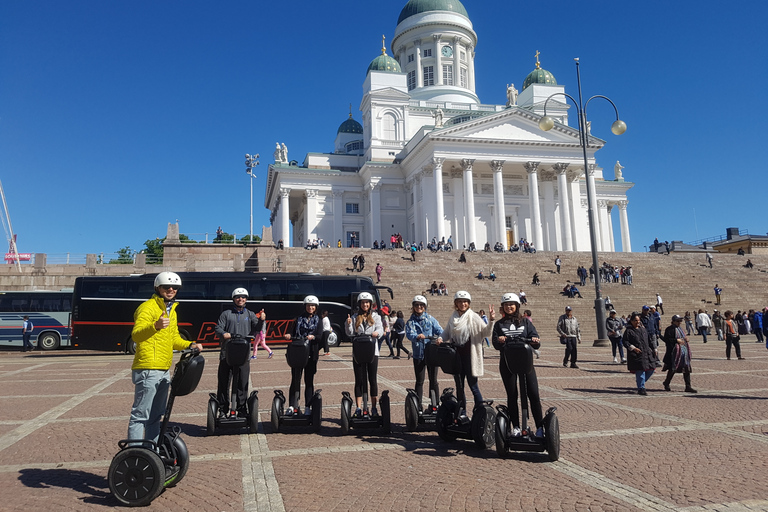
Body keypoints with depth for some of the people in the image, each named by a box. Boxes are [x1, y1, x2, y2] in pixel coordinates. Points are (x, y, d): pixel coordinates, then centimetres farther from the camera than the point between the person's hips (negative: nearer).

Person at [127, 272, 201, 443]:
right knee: (141, 415, -6)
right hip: (148, 369, -9)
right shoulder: (147, 307, -10)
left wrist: (189, 345, 7)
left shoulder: (171, 311, 19)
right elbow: (136, 335, -24)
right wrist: (156, 326, -42)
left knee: (155, 415, 18)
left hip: (164, 370, 9)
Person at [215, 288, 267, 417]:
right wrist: (223, 334, -20)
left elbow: (256, 329, 2)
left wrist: (261, 320, -18)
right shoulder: (226, 314, 8)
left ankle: (242, 409, 12)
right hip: (227, 353, -1)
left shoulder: (250, 314, 13)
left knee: (242, 382, 4)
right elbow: (218, 328, 2)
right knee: (224, 382, 4)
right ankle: (223, 409, 14)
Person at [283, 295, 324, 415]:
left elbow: (320, 336, -3)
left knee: (309, 380, 3)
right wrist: (289, 335, -12)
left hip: (311, 353, -1)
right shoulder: (299, 319, 14)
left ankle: (308, 407, 9)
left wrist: (313, 337, -24)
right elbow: (294, 333, 10)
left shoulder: (318, 320, 9)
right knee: (295, 379, 1)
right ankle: (292, 406, 6)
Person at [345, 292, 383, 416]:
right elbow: (350, 334, 2)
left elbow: (380, 329, -7)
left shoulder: (375, 316, 7)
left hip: (372, 351, -1)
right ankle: (358, 408, 10)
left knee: (373, 380, 4)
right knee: (359, 380, 4)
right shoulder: (355, 317, 9)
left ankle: (374, 408, 13)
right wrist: (348, 324, -18)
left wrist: (376, 333, -31)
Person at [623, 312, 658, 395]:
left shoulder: (642, 329, 15)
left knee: (652, 368, 5)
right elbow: (625, 342, -8)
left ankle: (640, 382, 25)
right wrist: (633, 348, -20)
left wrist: (652, 349, 18)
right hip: (636, 354, -7)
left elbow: (648, 340, 24)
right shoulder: (629, 331, -5)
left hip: (647, 353, 7)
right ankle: (641, 389, 3)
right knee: (640, 371, -7)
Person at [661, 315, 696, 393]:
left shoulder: (680, 328, 18)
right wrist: (676, 340, -22)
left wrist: (685, 339, 8)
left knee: (687, 369, 3)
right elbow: (666, 339, -17)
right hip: (675, 351, -8)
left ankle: (688, 387, 7)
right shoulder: (669, 329, -8)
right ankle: (666, 383, 16)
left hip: (684, 351, 8)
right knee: (673, 369, -2)